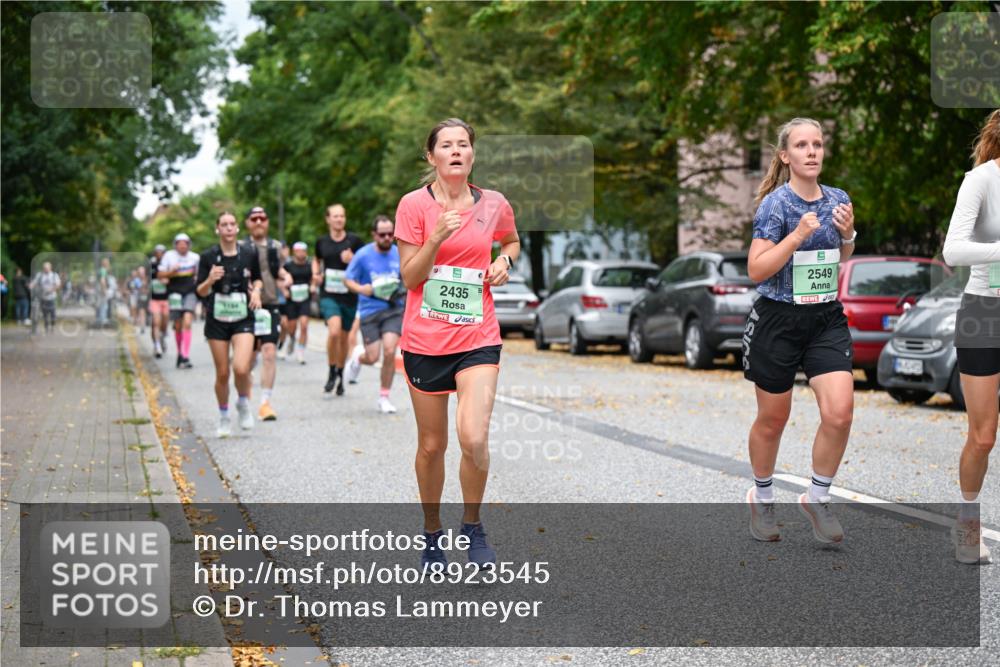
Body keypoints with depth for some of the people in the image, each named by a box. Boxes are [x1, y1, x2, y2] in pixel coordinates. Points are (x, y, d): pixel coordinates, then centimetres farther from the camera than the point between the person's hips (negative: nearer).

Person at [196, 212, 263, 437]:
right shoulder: (208, 256, -5)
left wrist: (256, 290, -5)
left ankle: (243, 403, 12)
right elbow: (201, 292, -3)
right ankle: (224, 418, 25)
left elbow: (257, 278, 16)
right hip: (217, 320, 0)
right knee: (222, 373, 5)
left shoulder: (249, 254, -1)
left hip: (243, 319, 0)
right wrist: (210, 280, -23)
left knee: (241, 368, -18)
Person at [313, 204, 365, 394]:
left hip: (349, 295, 0)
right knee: (334, 331, -23)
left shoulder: (354, 241, -3)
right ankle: (332, 373, -4)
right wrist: (316, 274, 5)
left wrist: (352, 260, -16)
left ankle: (340, 375, 31)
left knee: (344, 338, 11)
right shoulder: (322, 242, 4)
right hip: (328, 294, 0)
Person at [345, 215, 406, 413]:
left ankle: (384, 397, 3)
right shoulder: (363, 255, -4)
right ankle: (357, 358, 37)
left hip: (393, 309, 1)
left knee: (389, 351, -14)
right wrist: (361, 289, -18)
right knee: (372, 357, -3)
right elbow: (348, 279, 2)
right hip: (369, 310, -1)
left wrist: (403, 290, -6)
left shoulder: (400, 254, 2)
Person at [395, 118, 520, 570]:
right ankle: (432, 533, 28)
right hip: (424, 341, 0)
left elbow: (512, 241, 26)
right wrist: (437, 236, -19)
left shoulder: (494, 205, 4)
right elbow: (408, 278, -6)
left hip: (478, 339, 1)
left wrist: (504, 260, 4)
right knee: (431, 445, 7)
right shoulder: (414, 205, -4)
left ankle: (473, 528, 8)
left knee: (474, 439, -16)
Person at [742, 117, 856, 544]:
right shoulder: (776, 203, -13)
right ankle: (762, 498, 34)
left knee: (840, 413, -12)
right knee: (772, 419, 10)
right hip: (778, 320, -4)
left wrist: (848, 234, -2)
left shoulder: (837, 200, 3)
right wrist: (798, 235, -25)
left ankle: (817, 498, 9)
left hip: (827, 319, 4)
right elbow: (756, 270, -17)